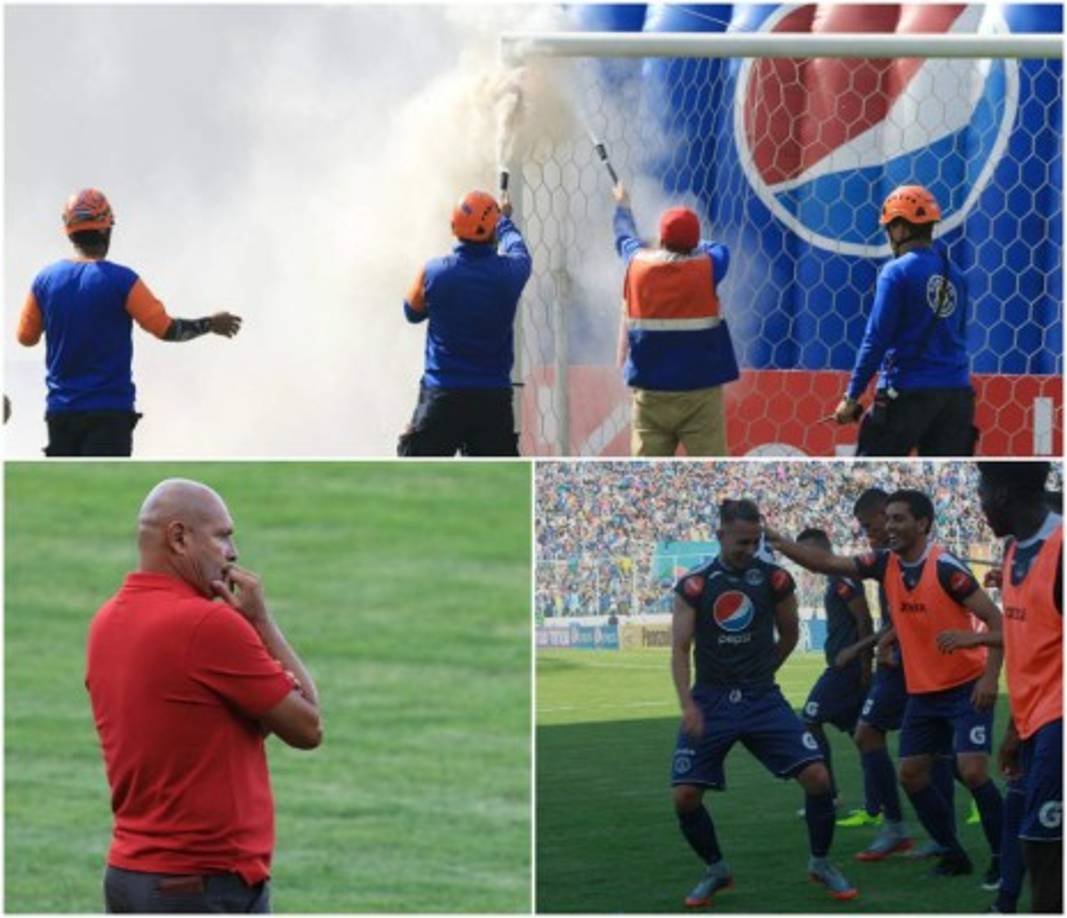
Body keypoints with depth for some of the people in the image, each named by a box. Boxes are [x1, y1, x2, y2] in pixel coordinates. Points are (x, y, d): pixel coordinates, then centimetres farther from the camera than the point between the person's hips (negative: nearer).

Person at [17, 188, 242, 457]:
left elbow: (26, 337, 12)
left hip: (60, 412, 4)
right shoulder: (120, 280, -10)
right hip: (109, 411, -4)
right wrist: (211, 324, 8)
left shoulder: (45, 280, 2)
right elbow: (166, 329, -8)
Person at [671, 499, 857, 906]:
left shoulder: (774, 579, -1)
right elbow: (680, 649, -7)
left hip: (763, 700, 0)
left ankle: (820, 861, 9)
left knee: (816, 776, -12)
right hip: (710, 701, 0)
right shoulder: (694, 585, -4)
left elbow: (789, 635, 15)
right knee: (685, 795, -8)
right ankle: (716, 870, 16)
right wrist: (688, 706, -19)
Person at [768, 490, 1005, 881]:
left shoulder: (944, 567, -19)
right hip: (922, 691, 7)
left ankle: (1004, 858, -5)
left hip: (966, 687, -7)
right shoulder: (886, 565, 1)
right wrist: (781, 543, -13)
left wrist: (990, 676, -26)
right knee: (911, 774, 4)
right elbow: (828, 563, 1)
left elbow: (995, 620, -18)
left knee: (972, 770, -17)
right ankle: (954, 855, 16)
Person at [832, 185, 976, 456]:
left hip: (909, 393, -6)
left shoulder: (898, 271, -7)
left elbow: (876, 339, -10)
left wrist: (852, 397, -7)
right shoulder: (953, 275, 11)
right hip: (956, 391, 6)